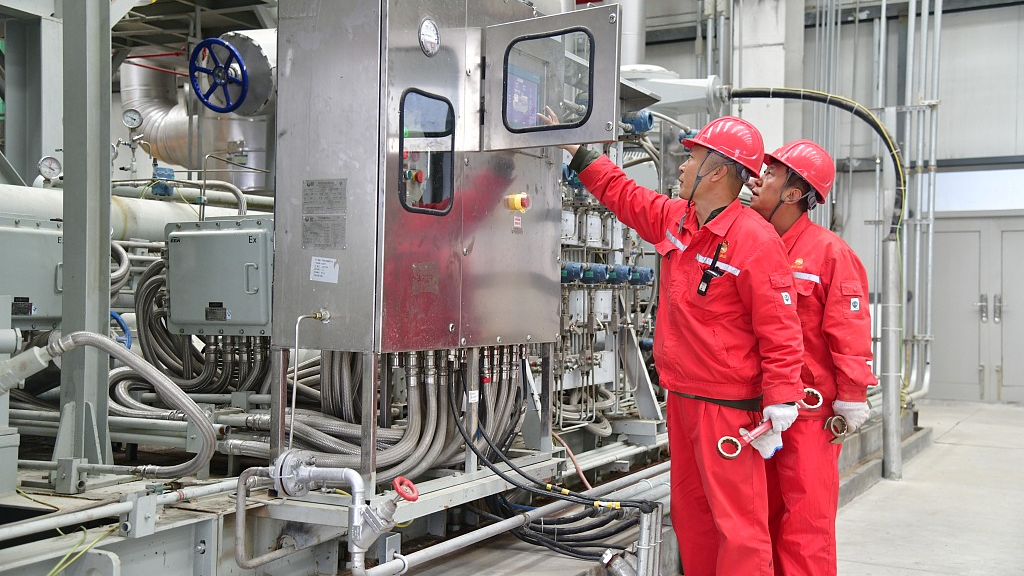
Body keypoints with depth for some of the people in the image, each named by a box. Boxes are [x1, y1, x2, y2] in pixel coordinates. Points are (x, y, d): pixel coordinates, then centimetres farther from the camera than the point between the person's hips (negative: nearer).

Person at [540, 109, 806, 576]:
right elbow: (623, 194, 24)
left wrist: (781, 395, -22)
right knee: (690, 512, 18)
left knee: (736, 519, -5)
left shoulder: (754, 239, -17)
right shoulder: (674, 219, 7)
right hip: (682, 397, 9)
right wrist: (577, 151, 27)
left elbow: (779, 325, -18)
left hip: (727, 405, -8)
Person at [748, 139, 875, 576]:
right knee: (764, 514, 15)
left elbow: (850, 330, -12)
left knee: (805, 520, -2)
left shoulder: (829, 252, -9)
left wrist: (852, 397, -13)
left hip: (809, 411, -6)